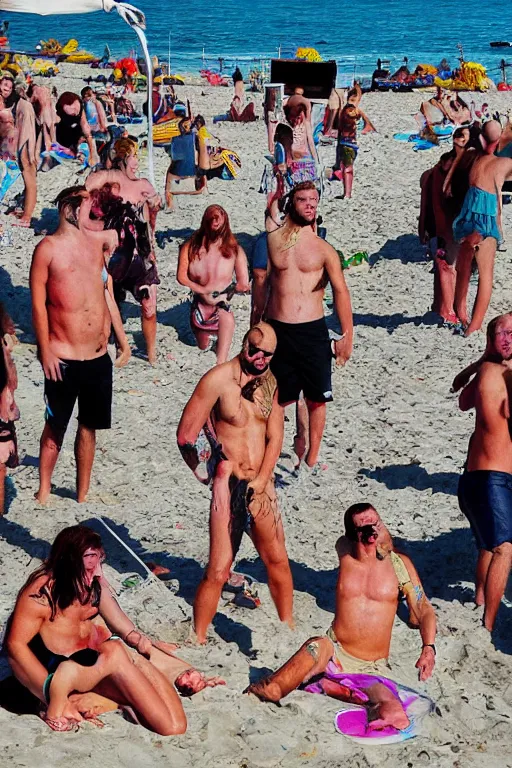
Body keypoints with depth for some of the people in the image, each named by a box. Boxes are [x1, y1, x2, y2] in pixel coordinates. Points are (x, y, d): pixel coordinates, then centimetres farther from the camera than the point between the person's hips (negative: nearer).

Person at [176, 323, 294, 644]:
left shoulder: (270, 381, 7)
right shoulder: (218, 379, -12)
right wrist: (209, 474, 0)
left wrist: (261, 481, -5)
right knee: (218, 571, -7)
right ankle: (199, 640, 6)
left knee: (278, 559, 17)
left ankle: (289, 626, 35)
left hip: (261, 485, 6)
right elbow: (186, 436, -10)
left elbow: (275, 437, 6)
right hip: (229, 486, -6)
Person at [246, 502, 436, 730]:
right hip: (335, 654, 0)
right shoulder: (344, 553, 3)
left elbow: (425, 610, 4)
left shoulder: (399, 563, 1)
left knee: (394, 714, -30)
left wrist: (428, 648, -12)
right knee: (317, 646, -39)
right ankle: (269, 690, -34)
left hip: (373, 668, 0)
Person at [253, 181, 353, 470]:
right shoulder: (272, 241, 5)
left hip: (313, 330, 0)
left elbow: (341, 292, 2)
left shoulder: (324, 249, 2)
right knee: (276, 399, 6)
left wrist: (347, 336, -2)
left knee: (317, 399, 5)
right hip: (277, 330, 0)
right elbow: (262, 284, 12)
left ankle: (311, 458, 19)